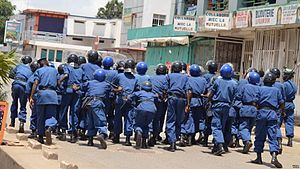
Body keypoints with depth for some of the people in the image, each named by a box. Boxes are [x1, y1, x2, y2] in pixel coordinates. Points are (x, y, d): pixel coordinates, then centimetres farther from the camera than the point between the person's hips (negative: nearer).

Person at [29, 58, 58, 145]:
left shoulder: (39, 71, 9)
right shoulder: (54, 70, 18)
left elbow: (35, 84, -3)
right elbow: (57, 83, 15)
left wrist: (31, 97, -7)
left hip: (42, 93, 0)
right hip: (52, 93, 1)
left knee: (41, 116, 8)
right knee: (51, 115, 1)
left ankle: (41, 137, 13)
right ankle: (49, 127, -31)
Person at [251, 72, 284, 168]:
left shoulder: (260, 89, 4)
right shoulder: (276, 90, 9)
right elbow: (281, 103, 12)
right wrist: (283, 111, 30)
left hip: (261, 113, -1)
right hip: (272, 113, 1)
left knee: (259, 136, 8)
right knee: (273, 137, -3)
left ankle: (259, 158, 12)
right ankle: (274, 156, -21)